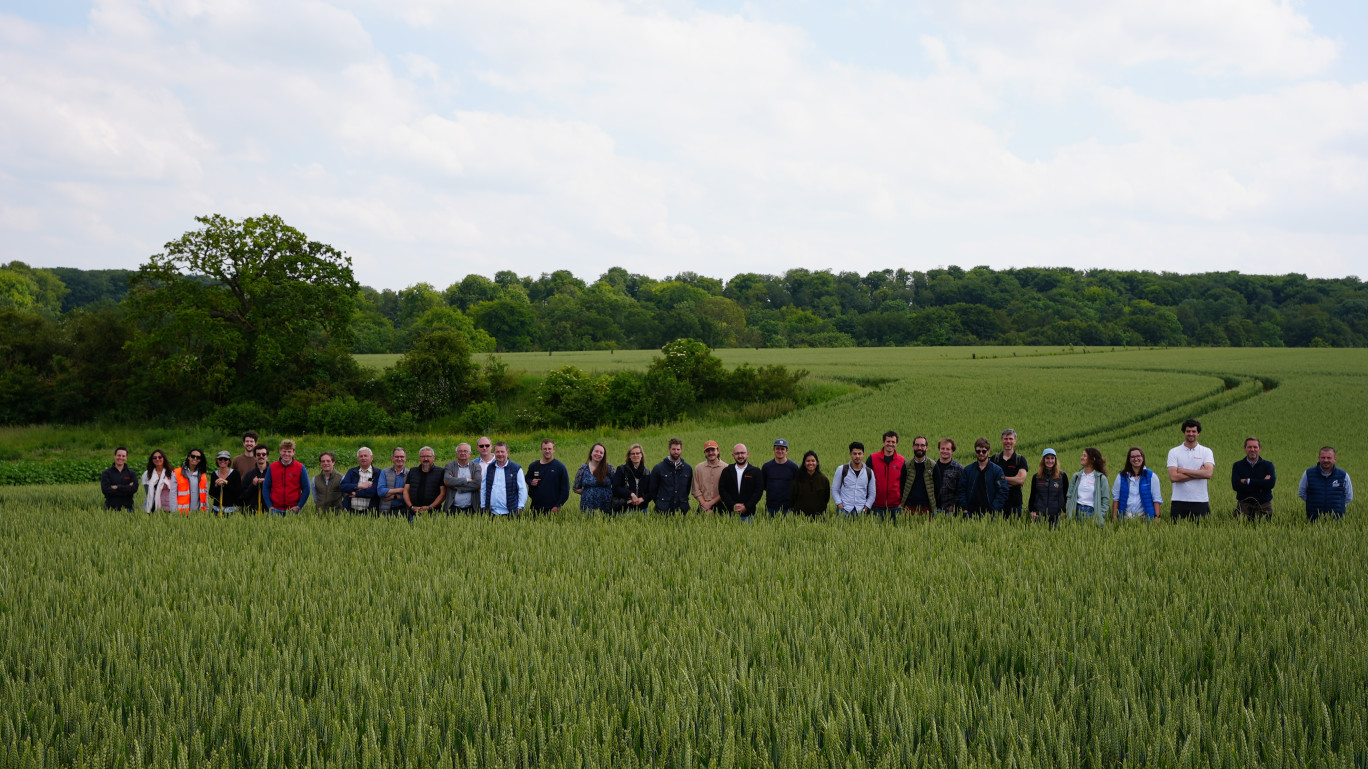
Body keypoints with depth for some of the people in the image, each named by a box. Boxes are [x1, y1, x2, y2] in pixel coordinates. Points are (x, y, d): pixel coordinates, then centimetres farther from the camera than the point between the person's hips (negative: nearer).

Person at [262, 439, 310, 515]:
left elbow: (306, 489, 3)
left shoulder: (301, 468, 1)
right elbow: (265, 487, 9)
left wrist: (299, 506, -5)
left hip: (293, 510, -1)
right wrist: (270, 506, 0)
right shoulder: (272, 467, 5)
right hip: (276, 510, 1)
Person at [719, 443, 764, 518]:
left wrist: (746, 507, -10)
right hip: (730, 512, 1)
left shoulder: (755, 471, 5)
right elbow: (722, 490, 3)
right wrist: (733, 505, -9)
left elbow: (759, 491, -1)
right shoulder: (726, 471, 10)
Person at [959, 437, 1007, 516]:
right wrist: (965, 509, -1)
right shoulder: (968, 470, 10)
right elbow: (962, 491, 10)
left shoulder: (997, 470, 2)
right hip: (971, 512, 2)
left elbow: (1002, 492, -3)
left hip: (989, 513, -2)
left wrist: (993, 511, -11)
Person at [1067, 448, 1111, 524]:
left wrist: (1099, 516, -9)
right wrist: (1069, 514, -1)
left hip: (1092, 512, -3)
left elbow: (1106, 501, 1)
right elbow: (1069, 497, 12)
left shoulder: (1101, 478, 2)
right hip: (1077, 511, 3)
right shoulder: (1076, 476, 12)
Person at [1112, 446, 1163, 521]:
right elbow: (1116, 498, 10)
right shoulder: (1121, 476, 10)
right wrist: (1114, 517, 2)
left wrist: (1156, 517, -7)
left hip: (1144, 517, -1)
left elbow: (1157, 499, 3)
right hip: (1125, 517, 1)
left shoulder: (1151, 476, 6)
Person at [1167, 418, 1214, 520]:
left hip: (1201, 501, 0)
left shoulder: (1206, 452, 6)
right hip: (1179, 502, 0)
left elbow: (1208, 473, -11)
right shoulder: (1173, 452, 4)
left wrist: (1184, 470, -9)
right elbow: (1173, 477, -9)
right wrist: (1198, 473, -8)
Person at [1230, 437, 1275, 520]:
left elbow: (1271, 483, -10)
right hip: (1244, 506, 0)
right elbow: (1235, 485, -10)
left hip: (1264, 506, 1)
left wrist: (1248, 481, -9)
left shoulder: (1268, 465, 7)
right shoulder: (1237, 465, 6)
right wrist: (1261, 484, -12)